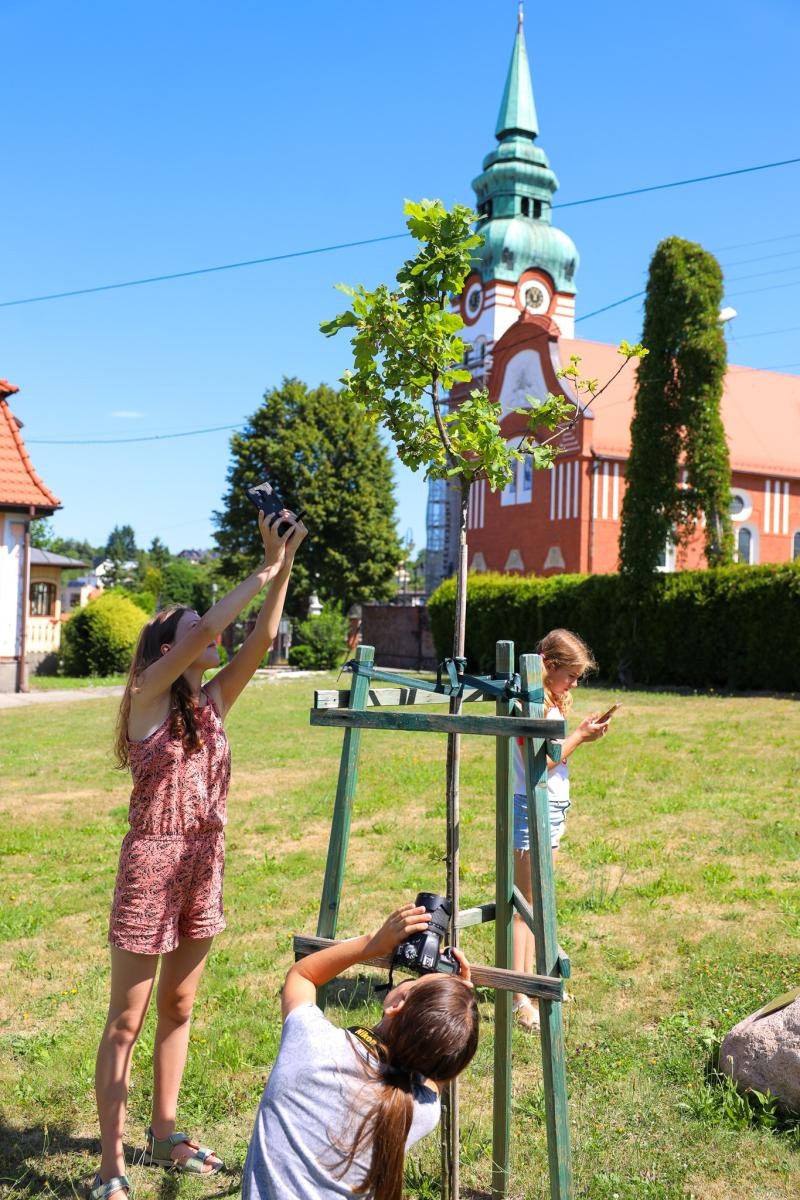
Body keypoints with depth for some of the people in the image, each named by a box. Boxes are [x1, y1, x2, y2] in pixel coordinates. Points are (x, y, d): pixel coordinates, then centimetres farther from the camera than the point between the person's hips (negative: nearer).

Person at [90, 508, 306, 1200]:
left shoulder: (212, 703, 8)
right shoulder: (149, 695, -10)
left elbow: (261, 639, 1)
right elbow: (214, 625, -22)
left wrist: (286, 568, -4)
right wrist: (266, 568, -16)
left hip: (204, 867, 7)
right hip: (153, 863, -7)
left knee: (178, 1008, 18)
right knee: (127, 1021, 4)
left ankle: (164, 1137, 33)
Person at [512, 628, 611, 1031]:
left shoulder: (551, 703, 13)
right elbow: (536, 764, -21)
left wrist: (581, 733, 6)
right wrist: (579, 737, -13)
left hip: (551, 809, 10)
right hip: (531, 809, -10)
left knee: (534, 902, 16)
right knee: (524, 903, -5)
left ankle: (528, 980, 27)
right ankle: (519, 998, 1)